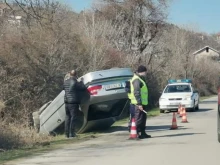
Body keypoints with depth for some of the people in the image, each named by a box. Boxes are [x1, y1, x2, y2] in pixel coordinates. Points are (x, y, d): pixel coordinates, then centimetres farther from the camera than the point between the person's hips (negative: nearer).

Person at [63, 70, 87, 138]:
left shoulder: (66, 82, 6)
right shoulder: (75, 82, -14)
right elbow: (84, 88, -10)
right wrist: (81, 82, 7)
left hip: (66, 102, 7)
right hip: (73, 102, -7)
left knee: (67, 117, 13)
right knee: (73, 118, -2)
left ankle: (67, 133, 16)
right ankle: (71, 134, -3)